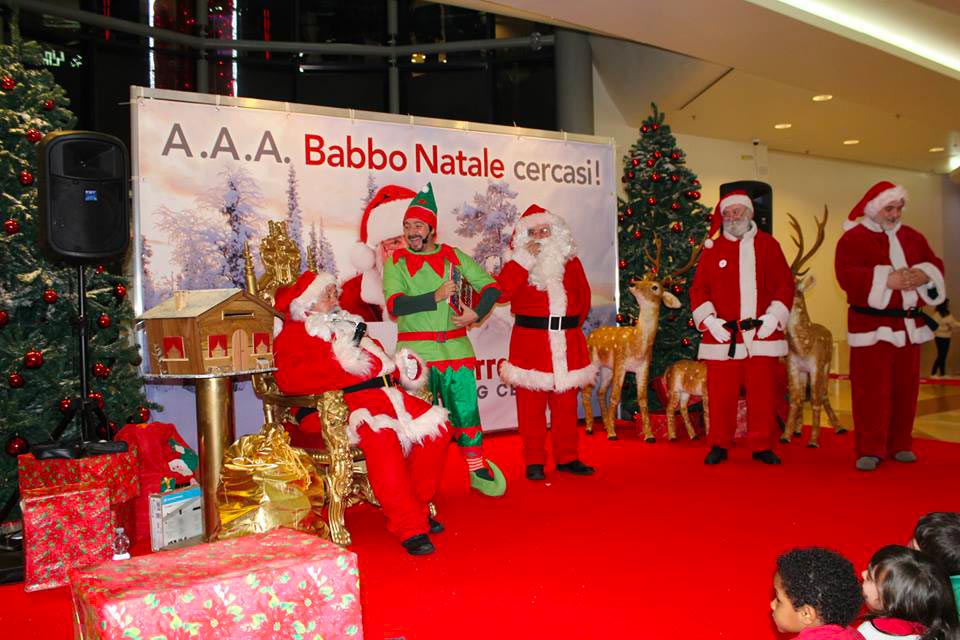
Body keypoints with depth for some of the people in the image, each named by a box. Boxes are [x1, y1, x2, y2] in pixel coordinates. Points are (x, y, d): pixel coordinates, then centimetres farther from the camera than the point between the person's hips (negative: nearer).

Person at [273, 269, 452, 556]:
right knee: (380, 436, -36)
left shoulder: (347, 323, 33)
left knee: (437, 426, -12)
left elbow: (379, 358, 35)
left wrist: (399, 365, 11)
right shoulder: (294, 334, 9)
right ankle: (409, 527, -30)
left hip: (381, 391, 8)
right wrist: (344, 369, -19)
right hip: (340, 403, -7)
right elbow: (289, 378, -11)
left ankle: (417, 506, 2)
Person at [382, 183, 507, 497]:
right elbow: (394, 304, -12)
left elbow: (491, 286, 11)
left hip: (455, 347, 2)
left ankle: (478, 469, 20)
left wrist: (476, 313, -6)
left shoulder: (453, 256, 8)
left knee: (466, 408, 4)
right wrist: (435, 297, -19)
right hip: (416, 351, -1)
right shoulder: (396, 262, 3)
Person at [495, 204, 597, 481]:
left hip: (566, 344, 3)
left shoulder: (570, 261, 11)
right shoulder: (520, 265, 2)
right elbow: (501, 291, -15)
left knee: (566, 403, 10)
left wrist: (571, 324, 9)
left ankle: (567, 457, 22)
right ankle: (534, 461, 12)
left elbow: (583, 297, 18)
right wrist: (525, 258, -15)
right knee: (531, 404, 2)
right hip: (530, 344, -3)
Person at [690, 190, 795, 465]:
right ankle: (719, 445, 16)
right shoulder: (712, 249, 8)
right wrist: (710, 320, -8)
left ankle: (762, 446, 17)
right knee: (721, 394, 2)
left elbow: (785, 284, 6)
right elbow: (698, 289, 5)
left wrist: (773, 317, -6)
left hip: (762, 333, 1)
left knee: (763, 393, 4)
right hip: (722, 336, 0)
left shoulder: (768, 245, 8)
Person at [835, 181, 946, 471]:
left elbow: (935, 265, 12)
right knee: (871, 389, -6)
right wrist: (888, 279, -24)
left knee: (905, 387, 10)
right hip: (871, 325, -6)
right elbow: (846, 275, -19)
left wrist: (922, 275, -12)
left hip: (909, 324, 6)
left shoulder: (912, 237, 14)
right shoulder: (853, 238, -6)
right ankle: (870, 450, 1)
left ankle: (900, 445, 21)